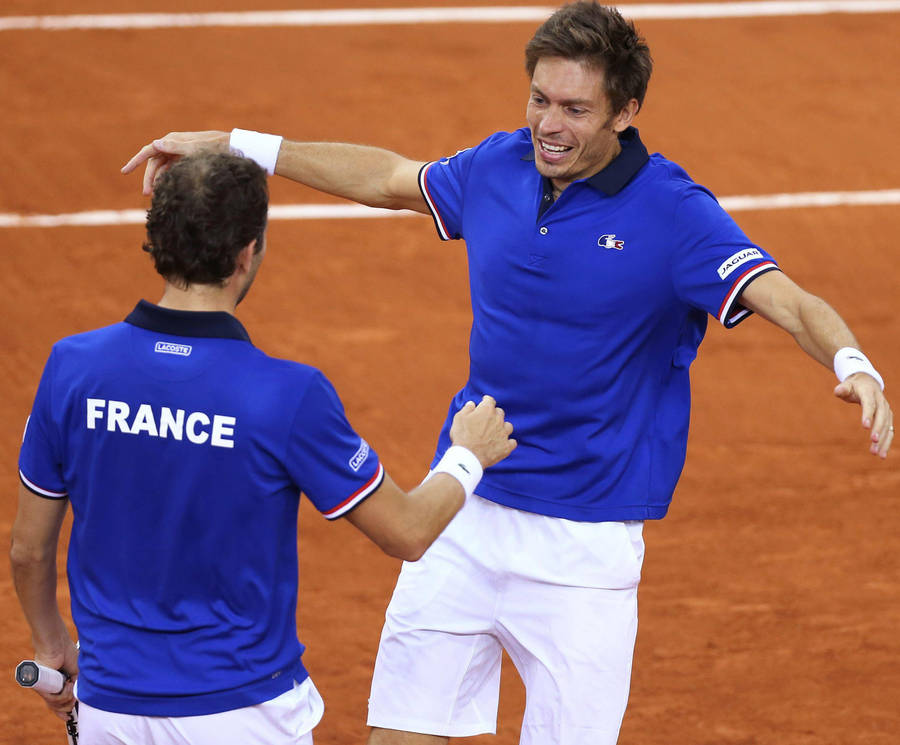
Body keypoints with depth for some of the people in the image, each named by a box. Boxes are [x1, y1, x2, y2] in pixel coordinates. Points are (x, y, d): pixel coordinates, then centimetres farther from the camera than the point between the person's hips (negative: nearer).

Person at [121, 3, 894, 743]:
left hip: (584, 543, -5)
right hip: (463, 516, 5)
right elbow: (390, 178, 21)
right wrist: (235, 146, 25)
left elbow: (788, 301, -25)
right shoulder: (499, 166, 1)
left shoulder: (671, 210, -14)